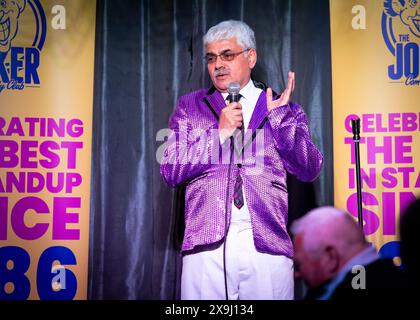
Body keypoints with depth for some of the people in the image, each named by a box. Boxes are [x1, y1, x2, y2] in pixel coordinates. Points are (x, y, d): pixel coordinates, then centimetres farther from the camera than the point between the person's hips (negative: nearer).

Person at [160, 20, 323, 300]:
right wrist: (219, 133, -5)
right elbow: (170, 171, 3)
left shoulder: (284, 110, 12)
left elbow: (309, 170, 1)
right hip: (206, 246, 0)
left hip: (268, 245, 0)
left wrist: (279, 116, -7)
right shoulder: (190, 106, 13)